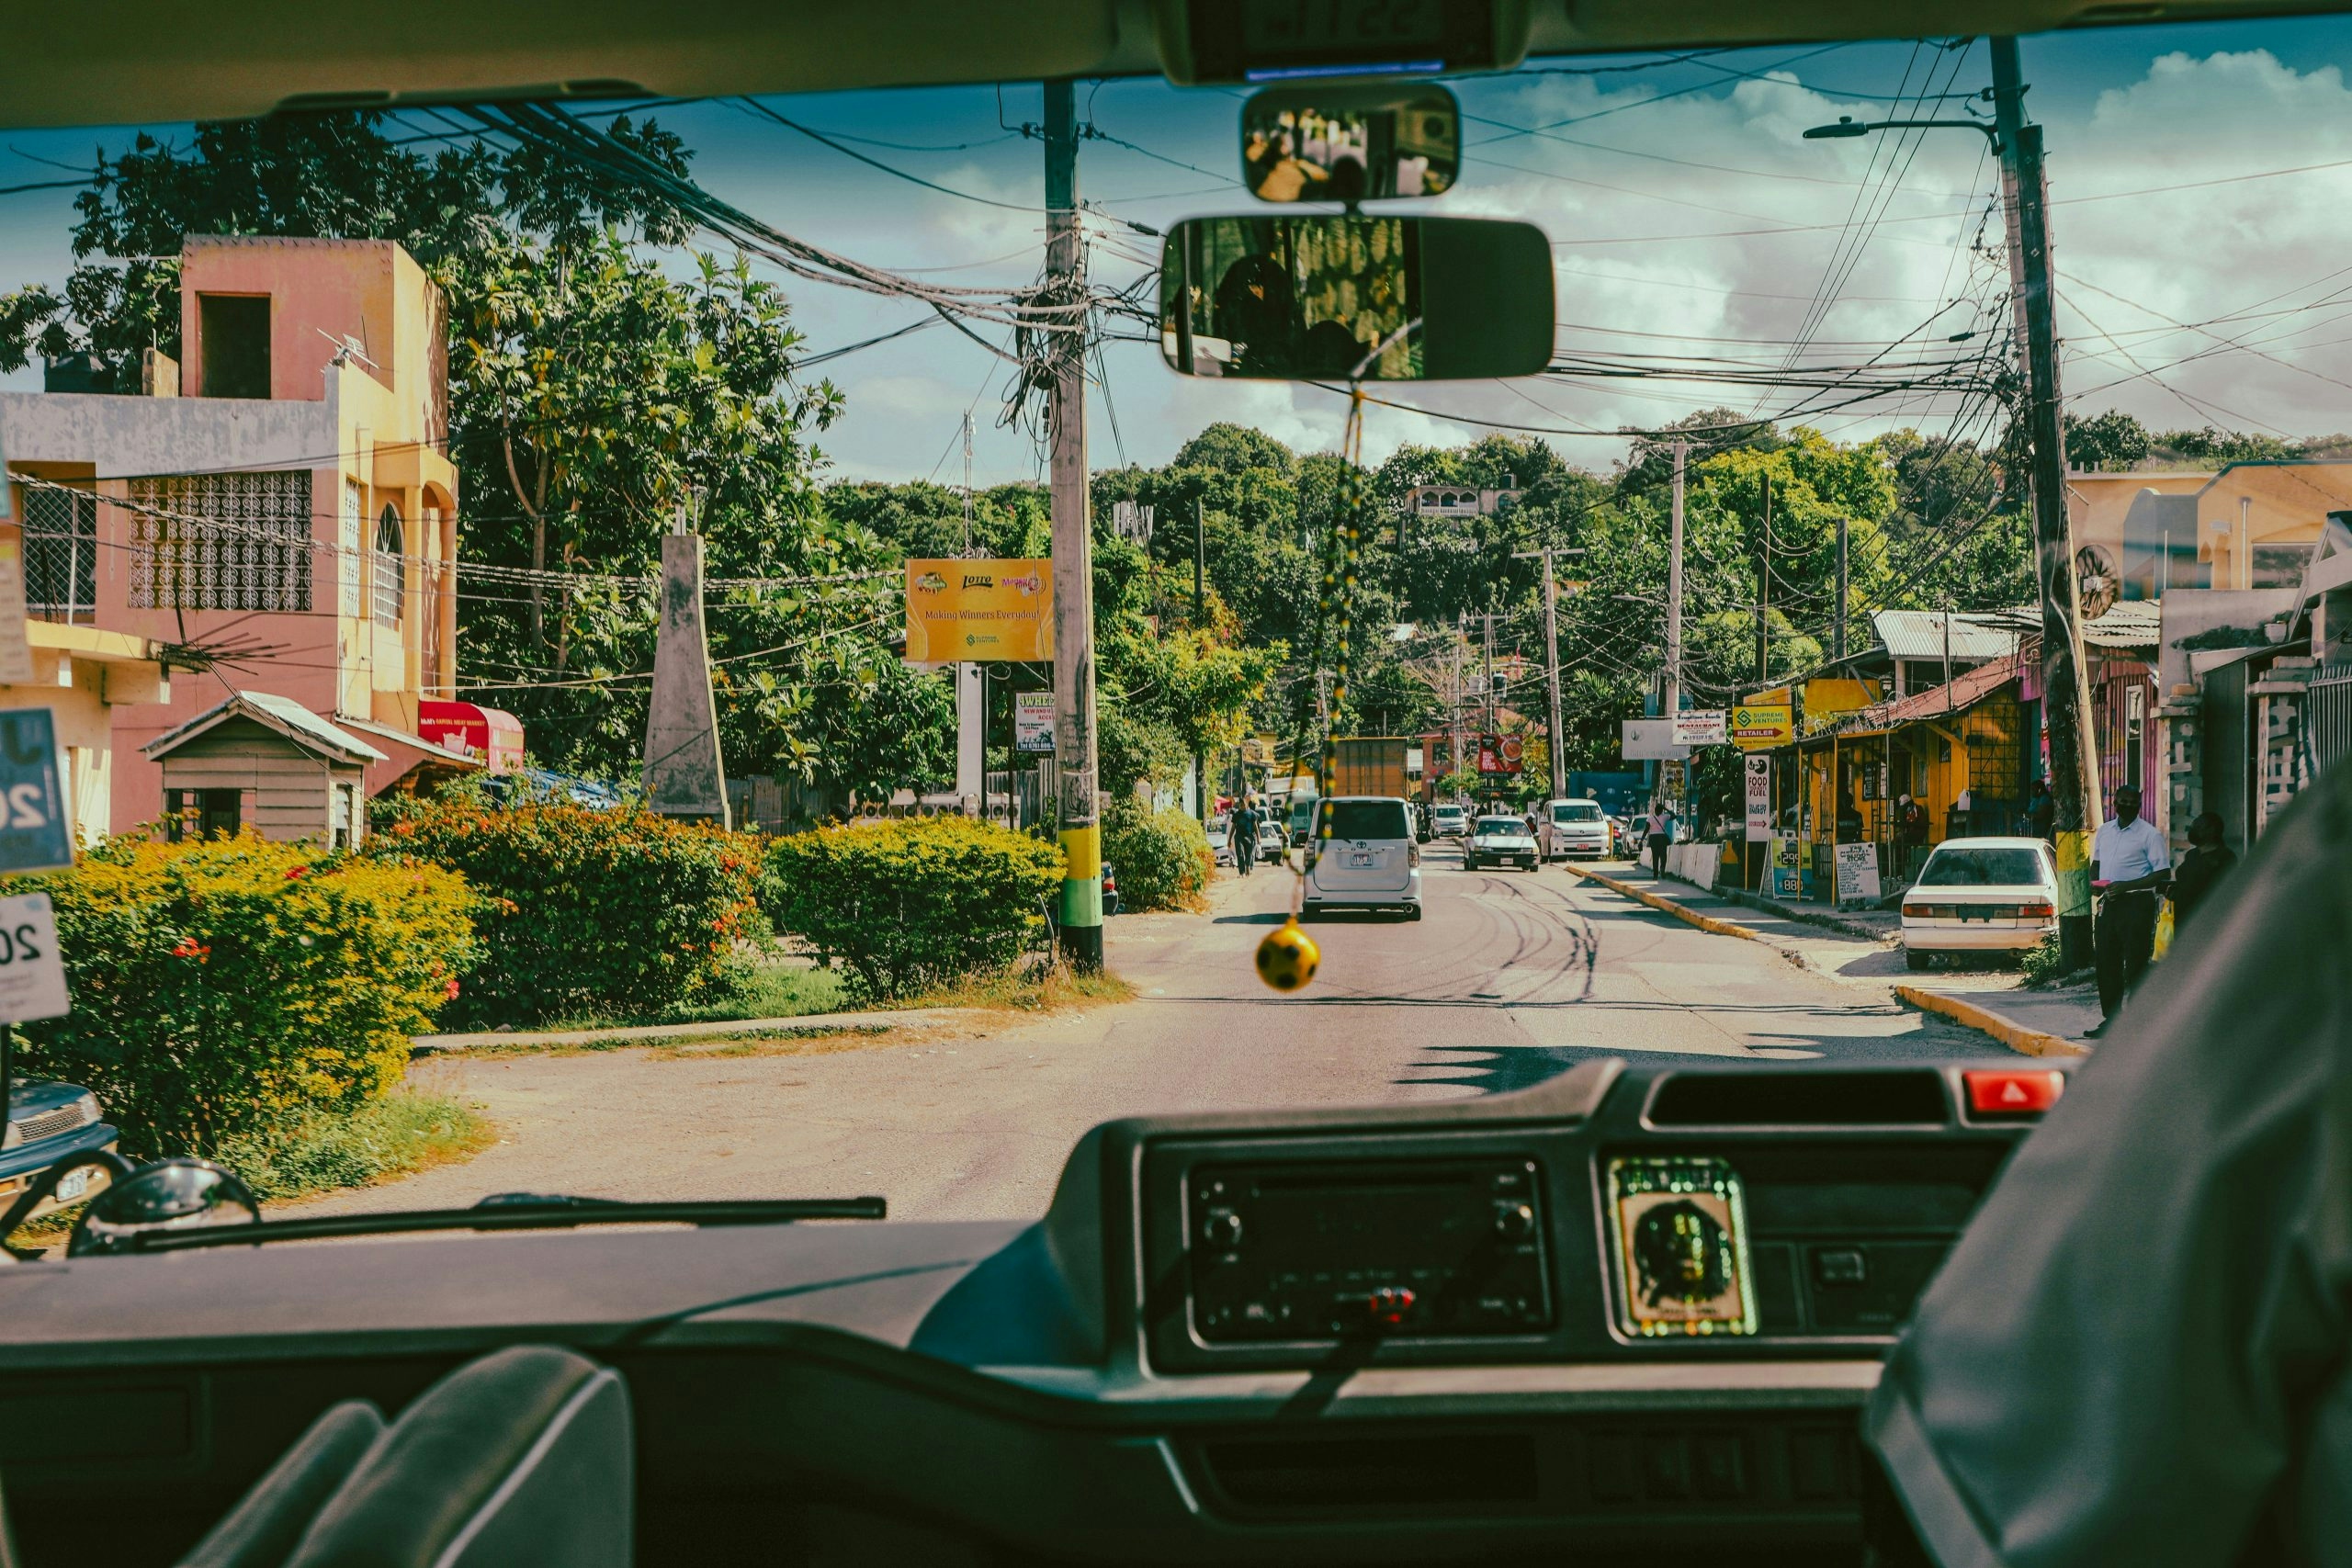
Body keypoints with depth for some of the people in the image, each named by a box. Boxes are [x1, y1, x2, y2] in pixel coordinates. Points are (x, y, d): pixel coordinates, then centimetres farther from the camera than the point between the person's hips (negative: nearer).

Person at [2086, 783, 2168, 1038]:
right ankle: (2110, 1019, 17)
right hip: (2109, 903, 6)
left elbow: (2162, 872, -10)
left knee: (2136, 964, -5)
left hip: (2137, 903, -6)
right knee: (2107, 963, 9)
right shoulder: (2104, 830, 14)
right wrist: (2095, 881, 3)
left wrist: (2127, 885, -19)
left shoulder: (2149, 834, -5)